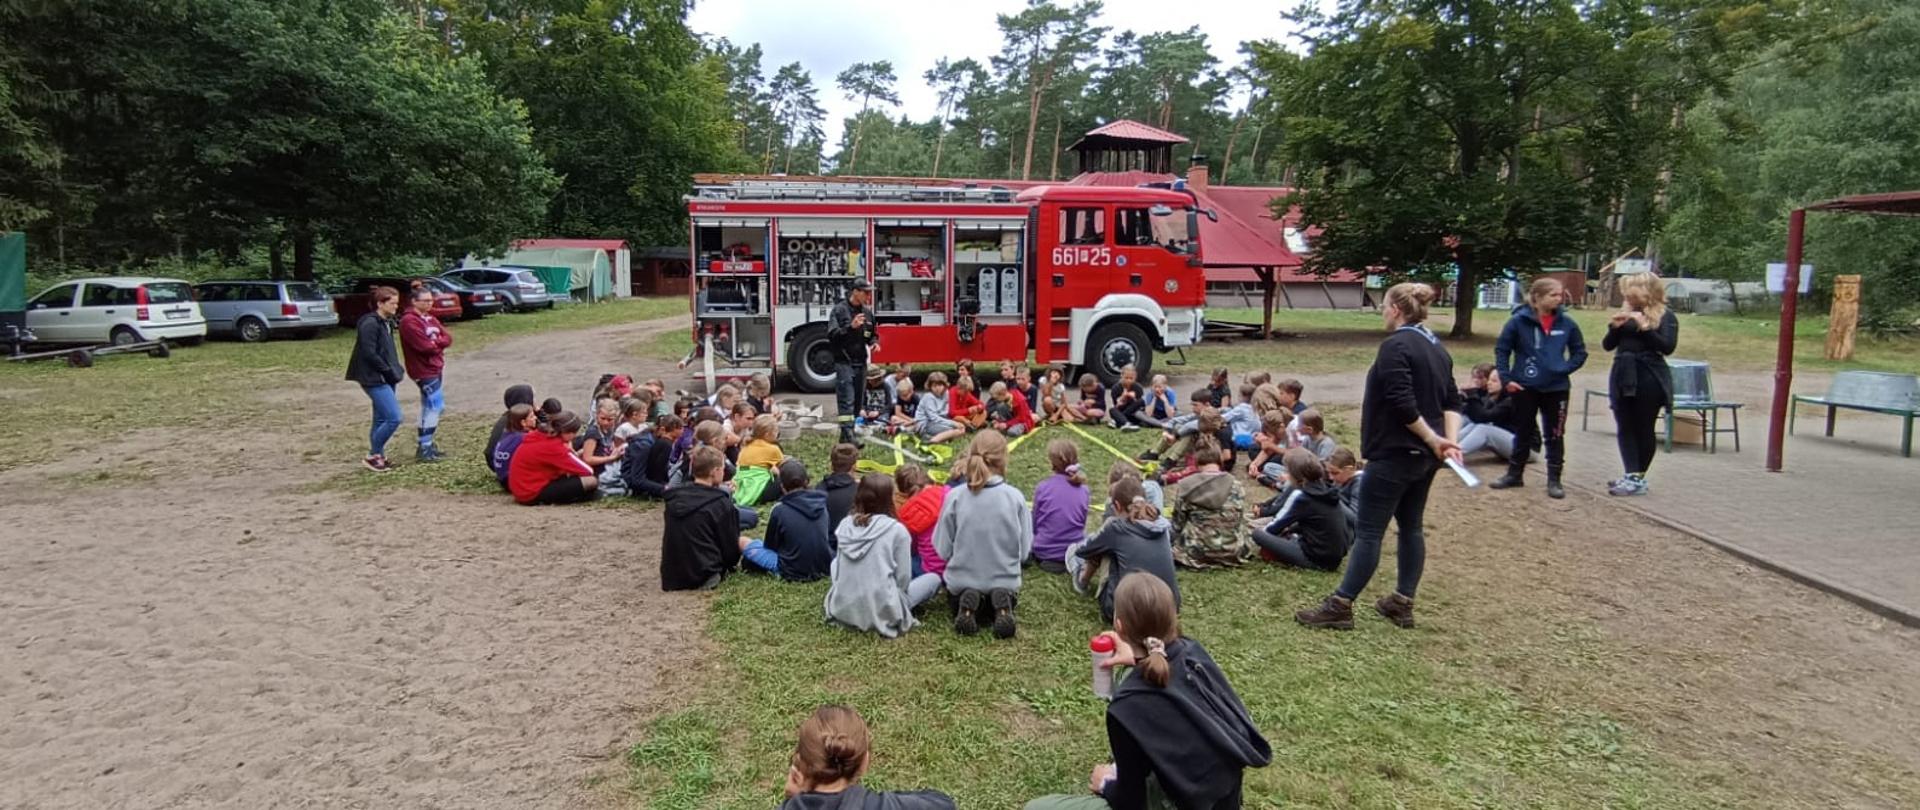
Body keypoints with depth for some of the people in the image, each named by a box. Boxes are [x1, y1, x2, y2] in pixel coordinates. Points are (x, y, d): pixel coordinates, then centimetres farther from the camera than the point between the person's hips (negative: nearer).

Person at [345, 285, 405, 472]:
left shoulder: (387, 323, 13)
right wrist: (390, 372, -15)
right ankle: (372, 455, 0)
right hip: (375, 379, -9)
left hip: (385, 379, 9)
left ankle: (377, 456, 21)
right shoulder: (370, 323, -15)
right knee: (394, 418, -13)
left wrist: (395, 371, 6)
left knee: (381, 419, 13)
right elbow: (369, 353, -20)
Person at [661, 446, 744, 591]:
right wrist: (732, 563, 16)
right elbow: (730, 546, -6)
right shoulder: (721, 503, -14)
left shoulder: (673, 498, 2)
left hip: (670, 576, 6)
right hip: (702, 578, -6)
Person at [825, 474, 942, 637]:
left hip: (842, 610, 4)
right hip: (881, 613, -3)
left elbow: (838, 570, 10)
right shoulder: (896, 529, -11)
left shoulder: (845, 525, 2)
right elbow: (903, 578, -8)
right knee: (934, 578, 15)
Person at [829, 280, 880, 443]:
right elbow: (832, 334, -14)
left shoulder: (867, 313, 13)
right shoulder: (839, 310, -6)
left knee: (857, 401, 9)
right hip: (844, 362, -7)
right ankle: (848, 436, -18)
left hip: (861, 362, 7)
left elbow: (872, 334, 26)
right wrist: (851, 327, -27)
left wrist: (874, 342, 3)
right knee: (846, 400, -13)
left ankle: (846, 436, 18)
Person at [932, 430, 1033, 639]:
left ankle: (968, 605, -1)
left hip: (962, 582, 0)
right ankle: (1002, 604, -1)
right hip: (1004, 582, 0)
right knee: (1006, 594, 35)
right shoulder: (1015, 497, -16)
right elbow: (1024, 550, -9)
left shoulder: (955, 496, -16)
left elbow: (942, 549, -10)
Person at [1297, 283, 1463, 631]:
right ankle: (1402, 603, 22)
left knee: (1368, 531, -5)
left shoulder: (1395, 345, -16)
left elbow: (1403, 405, -24)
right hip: (1425, 456, 9)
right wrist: (1450, 441, -1)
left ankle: (1340, 606, 1)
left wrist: (1433, 440, -15)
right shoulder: (1437, 348, 12)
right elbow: (1452, 402, 9)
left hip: (1394, 454, -9)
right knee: (1411, 526, 15)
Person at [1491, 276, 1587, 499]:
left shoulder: (1566, 323, -3)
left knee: (1554, 435, 7)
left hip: (1556, 388, 1)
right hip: (1524, 388, -1)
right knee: (1523, 433, 13)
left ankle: (1554, 480, 16)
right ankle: (1514, 474, 26)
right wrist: (1506, 378, -8)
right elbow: (1501, 349, -2)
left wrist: (1565, 369, -5)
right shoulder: (1519, 321, -9)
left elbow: (1580, 352, 9)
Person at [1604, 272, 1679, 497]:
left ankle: (1639, 478, 7)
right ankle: (1632, 476, 2)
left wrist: (1645, 327, -20)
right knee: (1624, 428, 1)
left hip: (1649, 378, -5)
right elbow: (1607, 345, 11)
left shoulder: (1666, 316, -2)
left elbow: (1668, 346, -13)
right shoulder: (1626, 313, 11)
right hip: (1622, 376, 5)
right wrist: (1615, 327, -7)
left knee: (1644, 428, 1)